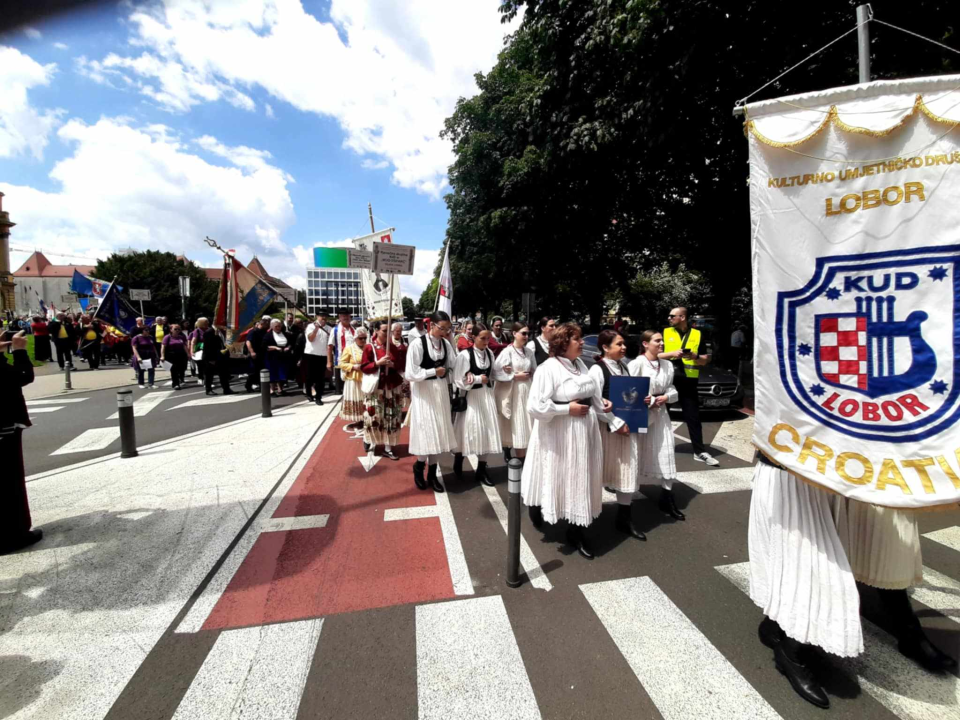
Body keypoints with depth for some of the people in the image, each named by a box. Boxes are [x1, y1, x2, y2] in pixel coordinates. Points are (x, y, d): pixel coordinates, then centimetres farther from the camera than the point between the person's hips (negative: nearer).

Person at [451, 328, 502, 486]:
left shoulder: (490, 353, 4)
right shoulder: (465, 354, -13)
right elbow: (459, 380, -13)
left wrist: (488, 381, 1)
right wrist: (478, 379, -11)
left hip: (487, 395, 5)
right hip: (471, 396, -5)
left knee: (486, 430, 6)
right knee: (469, 429, 3)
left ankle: (481, 470, 19)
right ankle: (458, 462, 30)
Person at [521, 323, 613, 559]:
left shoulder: (580, 364, 6)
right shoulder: (548, 368, -19)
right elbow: (536, 406, -24)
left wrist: (601, 403, 0)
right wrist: (568, 409, -20)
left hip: (585, 431, 7)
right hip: (560, 435, -7)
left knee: (582, 478, 14)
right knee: (559, 478, 9)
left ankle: (576, 531, 30)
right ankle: (536, 508, 41)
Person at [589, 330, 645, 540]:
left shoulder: (624, 367, 10)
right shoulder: (598, 369, -13)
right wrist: (616, 423, -19)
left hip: (629, 426, 7)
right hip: (609, 427, -7)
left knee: (629, 471, 10)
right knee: (605, 472, 7)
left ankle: (625, 519, 22)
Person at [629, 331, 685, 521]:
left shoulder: (668, 365, 6)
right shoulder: (637, 363, -12)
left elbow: (672, 389, 10)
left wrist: (666, 397, -9)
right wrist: (646, 400, -21)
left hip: (660, 413, 5)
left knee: (666, 455, 4)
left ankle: (667, 499, 16)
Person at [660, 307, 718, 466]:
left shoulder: (697, 334, 5)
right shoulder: (665, 333, 4)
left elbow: (706, 359, 7)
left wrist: (695, 356, -14)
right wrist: (672, 353, -16)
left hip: (689, 381, 0)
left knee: (693, 417, 6)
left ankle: (700, 452, 15)